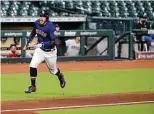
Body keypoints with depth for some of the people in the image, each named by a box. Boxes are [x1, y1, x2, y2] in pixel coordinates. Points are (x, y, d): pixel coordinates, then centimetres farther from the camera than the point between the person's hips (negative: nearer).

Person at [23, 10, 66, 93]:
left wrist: (41, 45, -37)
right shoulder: (37, 23, -9)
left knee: (53, 70, 13)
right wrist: (28, 43, 12)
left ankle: (61, 76, 50)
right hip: (40, 49, 4)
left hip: (50, 51, -4)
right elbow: (33, 33, 12)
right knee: (32, 65, -15)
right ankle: (33, 86, -4)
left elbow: (53, 41, -29)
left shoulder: (50, 27, -26)